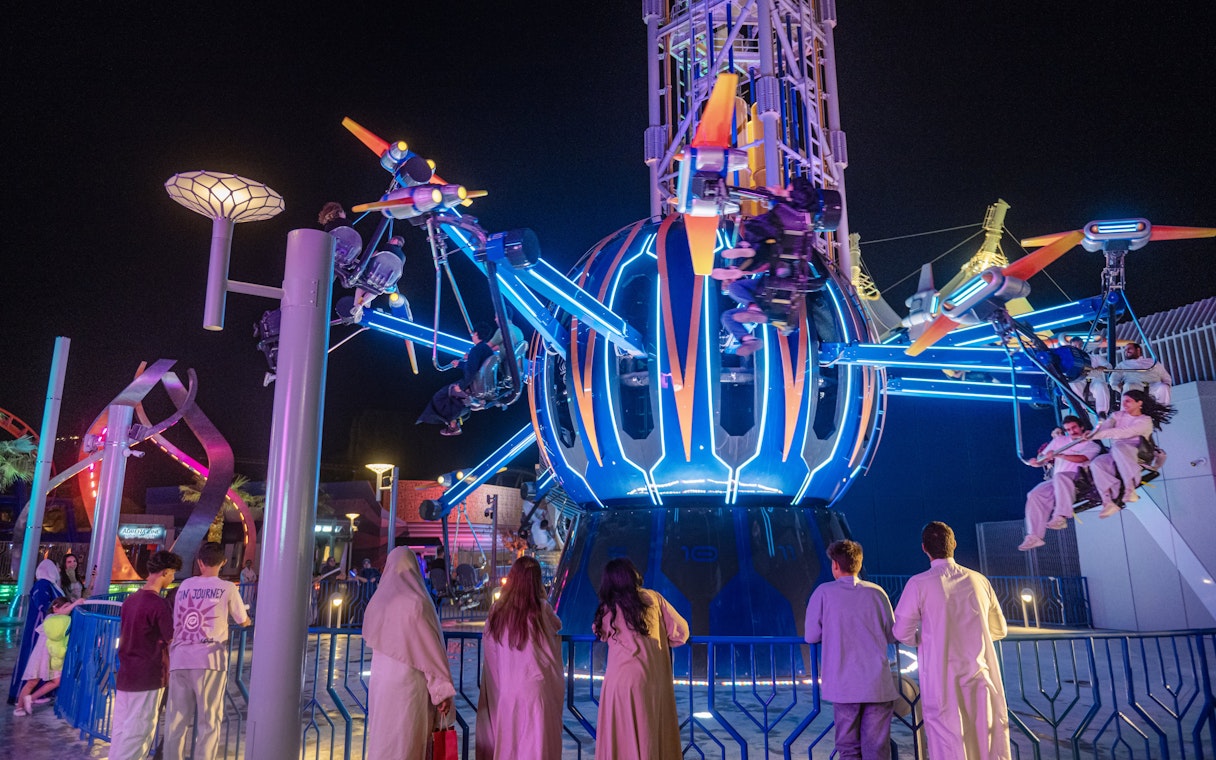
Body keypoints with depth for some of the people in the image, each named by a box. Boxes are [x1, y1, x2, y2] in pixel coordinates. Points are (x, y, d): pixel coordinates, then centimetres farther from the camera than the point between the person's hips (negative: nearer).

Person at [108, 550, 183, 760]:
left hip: (125, 675, 8)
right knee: (139, 732, 0)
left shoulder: (130, 600, 8)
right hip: (148, 678, -8)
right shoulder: (159, 604, -16)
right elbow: (172, 642, -12)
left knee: (120, 729, 13)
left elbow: (123, 637, 17)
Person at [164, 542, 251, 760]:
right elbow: (244, 622, 14)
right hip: (209, 660, -4)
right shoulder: (227, 588, 4)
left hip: (179, 660, 4)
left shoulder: (185, 585, 15)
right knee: (209, 722, 1)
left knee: (175, 721, 8)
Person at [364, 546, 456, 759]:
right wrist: (444, 690, -7)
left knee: (382, 738, 16)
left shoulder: (377, 602, 0)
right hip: (408, 684, -5)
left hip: (379, 681, 5)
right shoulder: (416, 603, -16)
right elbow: (432, 648, -13)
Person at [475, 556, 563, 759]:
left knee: (506, 743, 14)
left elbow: (488, 646, 3)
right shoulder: (540, 608, -10)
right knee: (535, 743, 6)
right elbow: (557, 626, 10)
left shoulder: (497, 609, -4)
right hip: (535, 688, -3)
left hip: (504, 689, 3)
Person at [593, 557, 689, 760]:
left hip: (625, 679, -2)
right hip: (657, 679, 2)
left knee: (625, 736, 7)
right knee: (658, 733, 15)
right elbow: (681, 632, 2)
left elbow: (602, 634, 19)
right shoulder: (654, 598, 1)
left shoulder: (609, 608, -1)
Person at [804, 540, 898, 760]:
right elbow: (892, 635, 9)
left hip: (843, 684, -2)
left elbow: (811, 637, 0)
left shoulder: (824, 593, -3)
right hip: (878, 684, 2)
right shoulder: (876, 592, 3)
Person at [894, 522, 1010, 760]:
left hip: (941, 679, -3)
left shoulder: (919, 584, -9)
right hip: (981, 674, 3)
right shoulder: (979, 580, 2)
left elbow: (902, 632, -6)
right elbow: (999, 629, 13)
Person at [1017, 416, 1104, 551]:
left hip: (1077, 481, -5)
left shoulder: (1092, 446, 10)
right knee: (1034, 495, -22)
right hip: (1056, 483, 5)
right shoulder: (1059, 440, 23)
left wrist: (1057, 455, -18)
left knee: (1060, 476, -39)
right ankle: (1034, 536, -26)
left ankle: (1060, 517, -46)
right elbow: (1043, 458, 22)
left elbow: (1081, 458, -11)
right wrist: (1036, 462, -2)